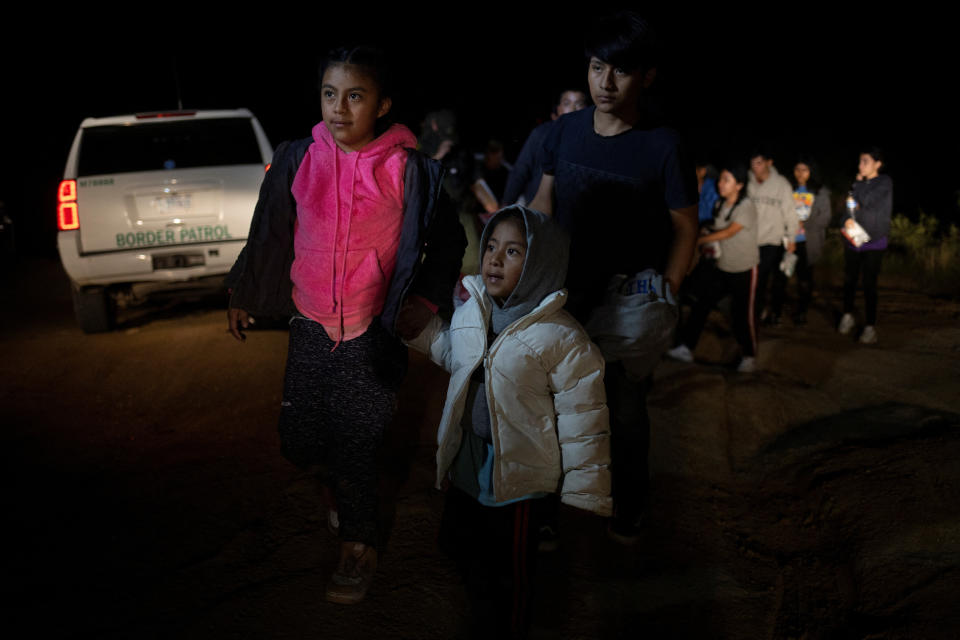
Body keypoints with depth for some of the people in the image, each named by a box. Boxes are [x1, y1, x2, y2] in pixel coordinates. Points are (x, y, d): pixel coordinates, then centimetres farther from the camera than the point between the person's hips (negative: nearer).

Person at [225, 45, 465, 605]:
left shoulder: (408, 170, -8)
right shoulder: (297, 160, -1)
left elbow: (448, 241, 4)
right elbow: (268, 234, 11)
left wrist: (426, 300, -4)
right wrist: (243, 295, 19)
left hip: (374, 329, -3)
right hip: (311, 325, 3)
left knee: (356, 444, 3)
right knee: (300, 441, 10)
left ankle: (359, 546, 26)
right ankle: (343, 481, 45)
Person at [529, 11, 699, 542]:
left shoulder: (662, 147, -15)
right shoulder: (566, 130, -3)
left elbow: (685, 230, -9)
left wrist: (662, 302, -15)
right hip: (565, 294, 4)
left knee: (624, 410, 11)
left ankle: (628, 512, 34)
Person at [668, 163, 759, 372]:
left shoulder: (746, 206, -17)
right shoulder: (719, 204, 5)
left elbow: (729, 232, -25)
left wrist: (699, 240, -22)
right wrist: (710, 245, -4)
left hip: (744, 269, -6)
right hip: (722, 267, 6)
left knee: (742, 314, 0)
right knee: (701, 305, 0)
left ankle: (749, 357, 16)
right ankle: (686, 348, 5)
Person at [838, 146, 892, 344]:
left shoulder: (884, 182, -5)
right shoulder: (860, 183, 9)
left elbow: (867, 201, -19)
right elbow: (849, 206, 10)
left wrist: (859, 183, -3)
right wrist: (847, 220, -11)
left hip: (873, 242, -4)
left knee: (869, 284, -4)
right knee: (849, 279, 11)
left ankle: (870, 326, 2)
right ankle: (848, 316, 29)